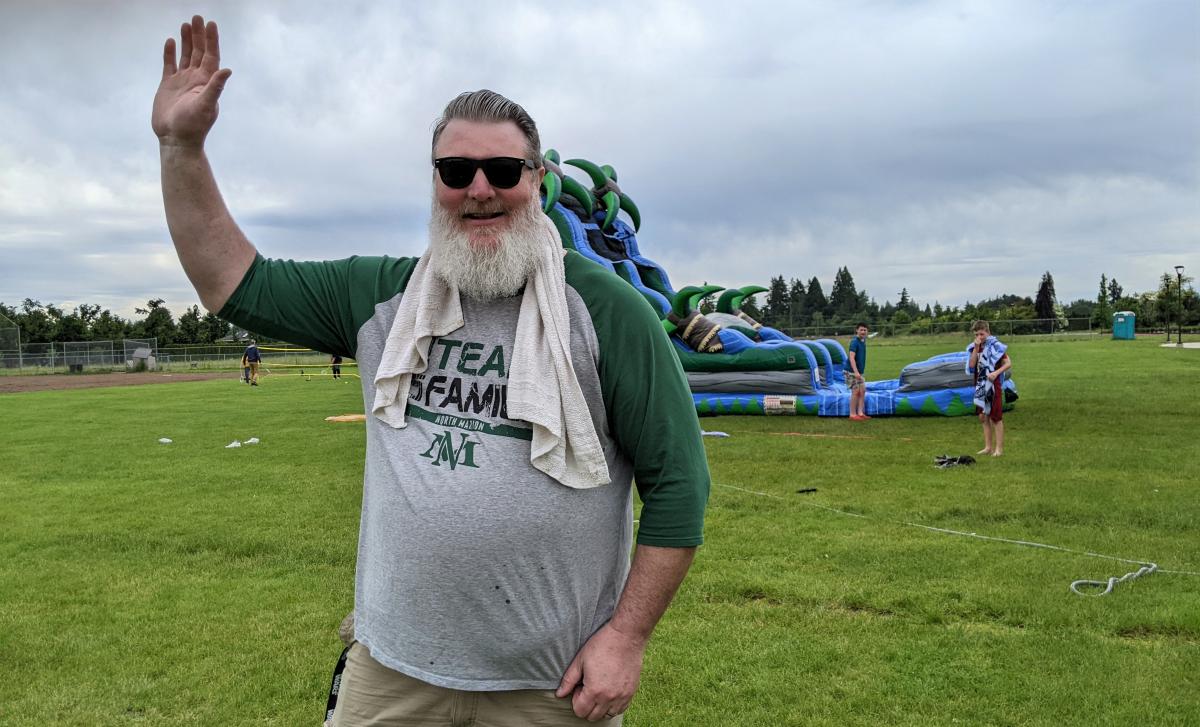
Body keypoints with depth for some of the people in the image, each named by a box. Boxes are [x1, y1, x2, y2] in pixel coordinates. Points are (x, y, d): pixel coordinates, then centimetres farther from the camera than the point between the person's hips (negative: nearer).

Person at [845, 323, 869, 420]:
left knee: (862, 390, 7)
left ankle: (860, 413, 11)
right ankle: (853, 415, -1)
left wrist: (859, 372, 19)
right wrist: (856, 372, -32)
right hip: (852, 371, -8)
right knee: (855, 391, -7)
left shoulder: (863, 341, 10)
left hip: (859, 372, 8)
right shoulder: (854, 342, -17)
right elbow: (851, 358, -25)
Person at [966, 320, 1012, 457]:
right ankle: (988, 447, 18)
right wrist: (976, 348, -11)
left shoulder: (995, 345, -9)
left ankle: (999, 448, 3)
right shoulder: (975, 347, 7)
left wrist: (996, 373, -25)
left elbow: (1008, 363, -11)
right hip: (981, 385, 6)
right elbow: (971, 365, -3)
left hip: (993, 385, -6)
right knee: (983, 417, 10)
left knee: (996, 417, -2)